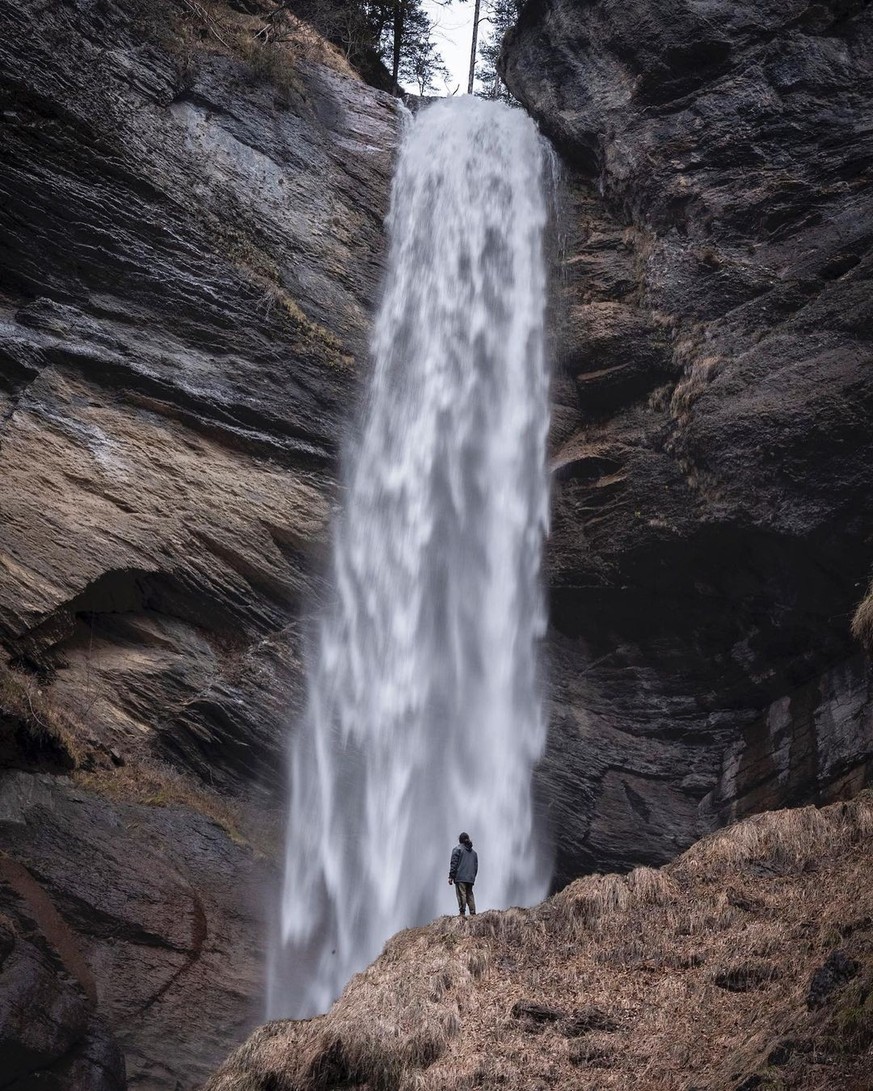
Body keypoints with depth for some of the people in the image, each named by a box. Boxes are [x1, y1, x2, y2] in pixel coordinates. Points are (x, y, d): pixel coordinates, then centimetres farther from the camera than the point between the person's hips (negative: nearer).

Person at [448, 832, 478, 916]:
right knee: (470, 895, 8)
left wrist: (451, 877, -6)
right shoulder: (473, 851, 20)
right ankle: (472, 914, 2)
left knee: (461, 894, -10)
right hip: (470, 878, 6)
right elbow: (476, 866, 20)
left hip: (460, 877, -6)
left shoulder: (457, 849, 0)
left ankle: (462, 913, -18)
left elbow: (454, 863, -6)